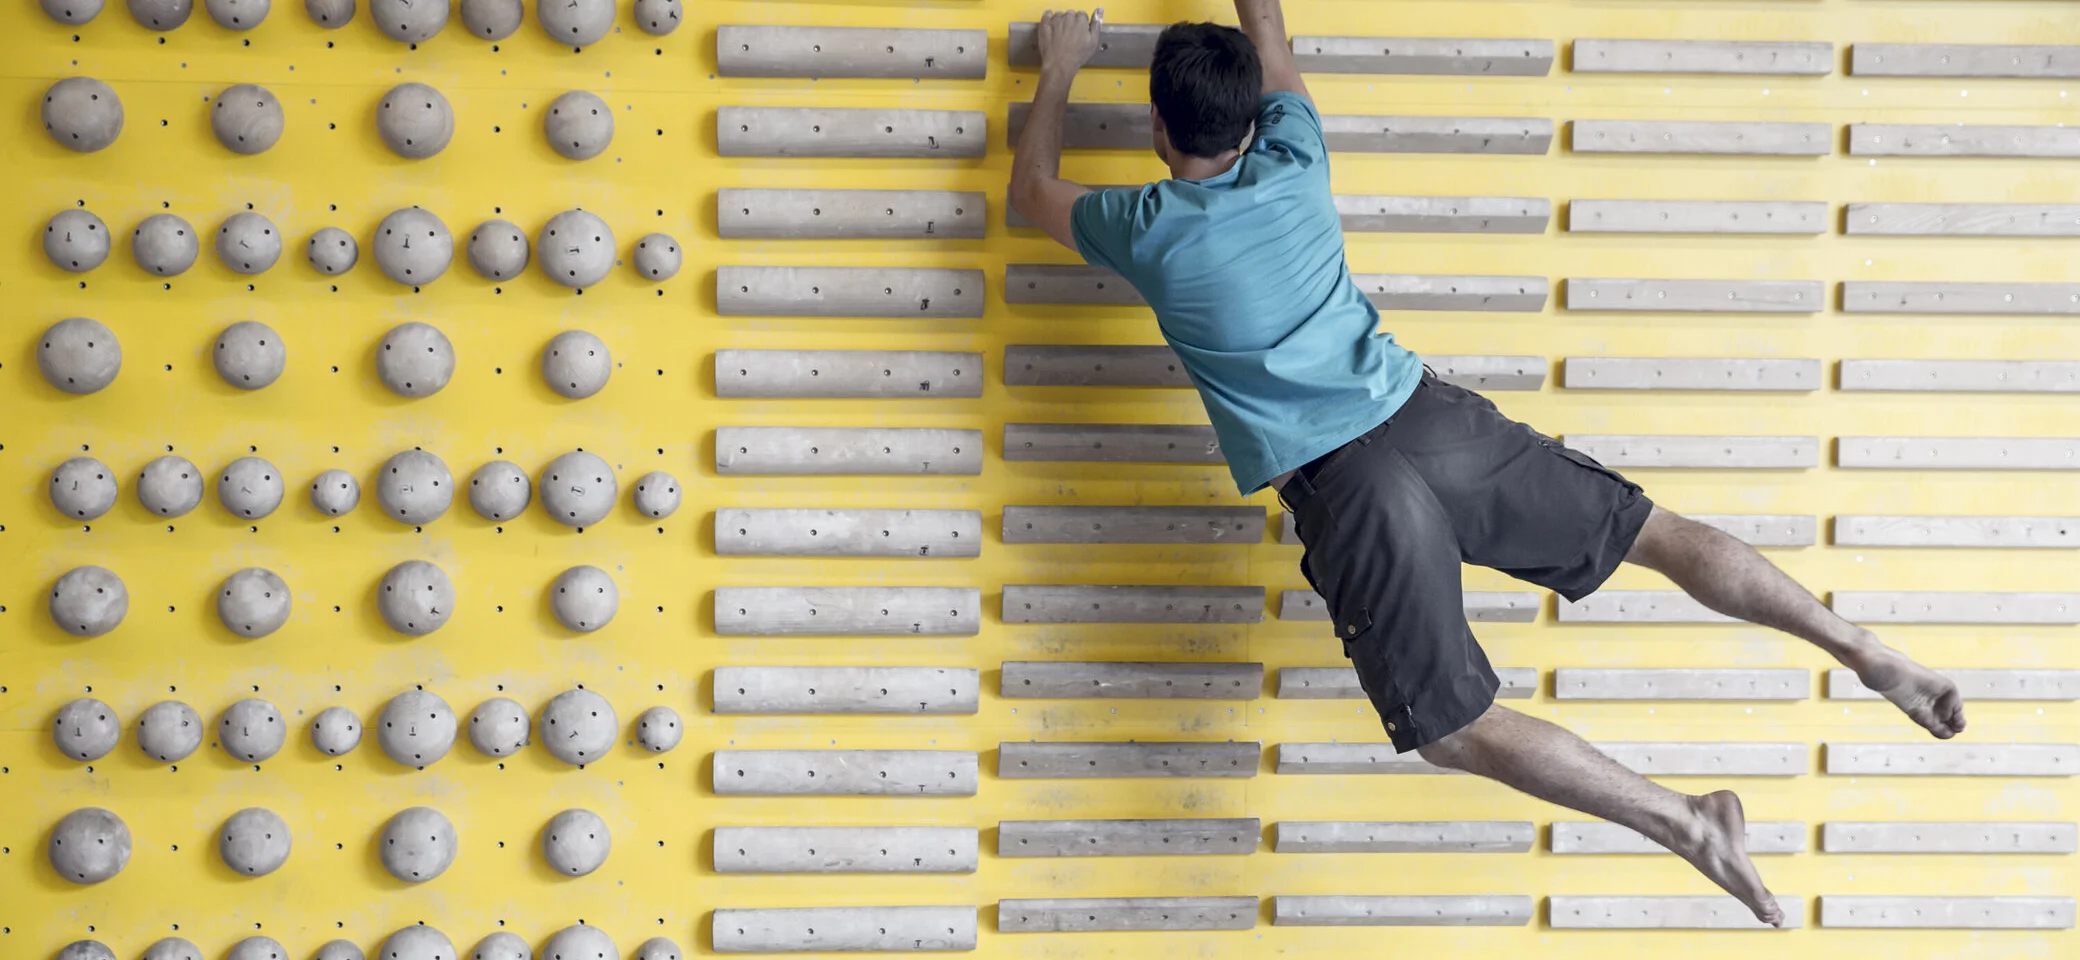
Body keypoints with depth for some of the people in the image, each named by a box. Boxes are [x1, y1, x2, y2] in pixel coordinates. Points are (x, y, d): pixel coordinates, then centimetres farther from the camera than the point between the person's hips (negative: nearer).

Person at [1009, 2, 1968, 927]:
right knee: (1655, 532, 12)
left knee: (1457, 730, 0)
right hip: (1432, 419, 5)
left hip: (1342, 489, -4)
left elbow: (1034, 190, 21)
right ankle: (1867, 653, 5)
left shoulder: (1146, 231, -1)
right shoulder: (1293, 166, 7)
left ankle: (1689, 823, -11)